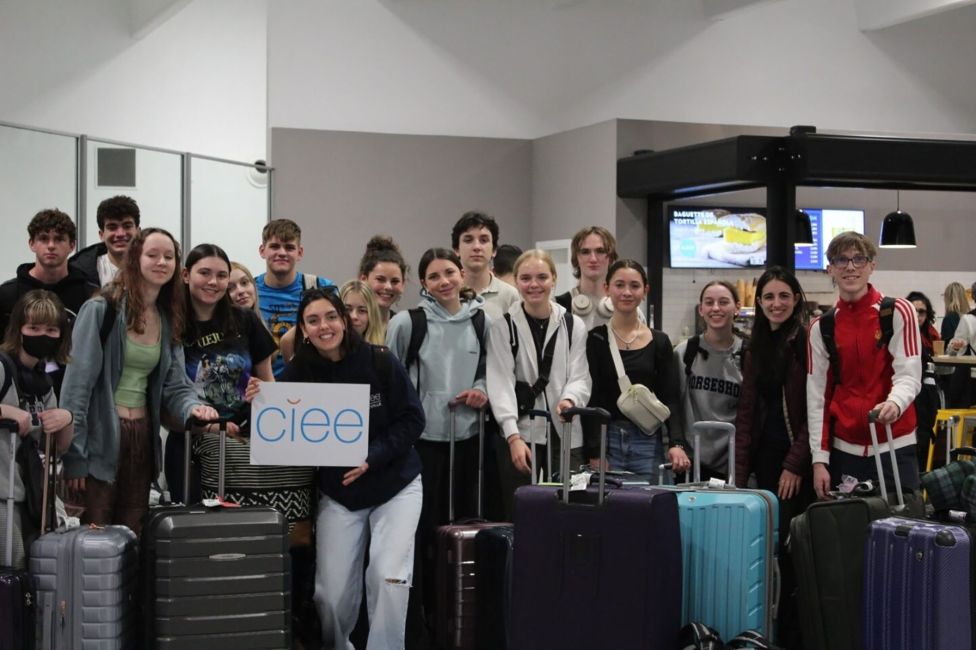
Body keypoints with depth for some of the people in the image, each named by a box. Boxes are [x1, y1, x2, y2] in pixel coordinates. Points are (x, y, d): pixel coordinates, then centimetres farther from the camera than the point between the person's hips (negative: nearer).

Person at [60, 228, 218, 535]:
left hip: (143, 438, 6)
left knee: (133, 536, 11)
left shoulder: (169, 320, 9)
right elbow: (78, 383, -13)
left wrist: (193, 407, -18)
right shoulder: (101, 310, -10)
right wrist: (74, 455, -16)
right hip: (100, 436, -6)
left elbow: (175, 386, 6)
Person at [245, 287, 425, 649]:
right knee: (331, 592, -2)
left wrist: (372, 458, -20)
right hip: (337, 494, 1)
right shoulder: (296, 374, -6)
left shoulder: (379, 362, -12)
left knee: (389, 578, -14)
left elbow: (412, 419, -9)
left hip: (394, 486, -1)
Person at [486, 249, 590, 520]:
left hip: (566, 437, 2)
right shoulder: (503, 327, 1)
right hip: (520, 434, -2)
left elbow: (580, 376, 4)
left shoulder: (573, 325, 8)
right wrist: (513, 436, -18)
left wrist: (570, 399, -21)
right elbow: (501, 383, -6)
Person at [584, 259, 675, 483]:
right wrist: (595, 454, -11)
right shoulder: (595, 340, 1)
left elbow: (669, 399, 6)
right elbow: (590, 400, -3)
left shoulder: (659, 342, 8)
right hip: (606, 441, -2)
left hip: (648, 443, 2)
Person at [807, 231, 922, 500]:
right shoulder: (821, 327, 6)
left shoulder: (899, 312, -1)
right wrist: (819, 460, -1)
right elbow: (817, 397, 5)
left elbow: (909, 375, -8)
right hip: (844, 450, 2)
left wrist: (894, 404, -31)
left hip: (894, 447, -2)